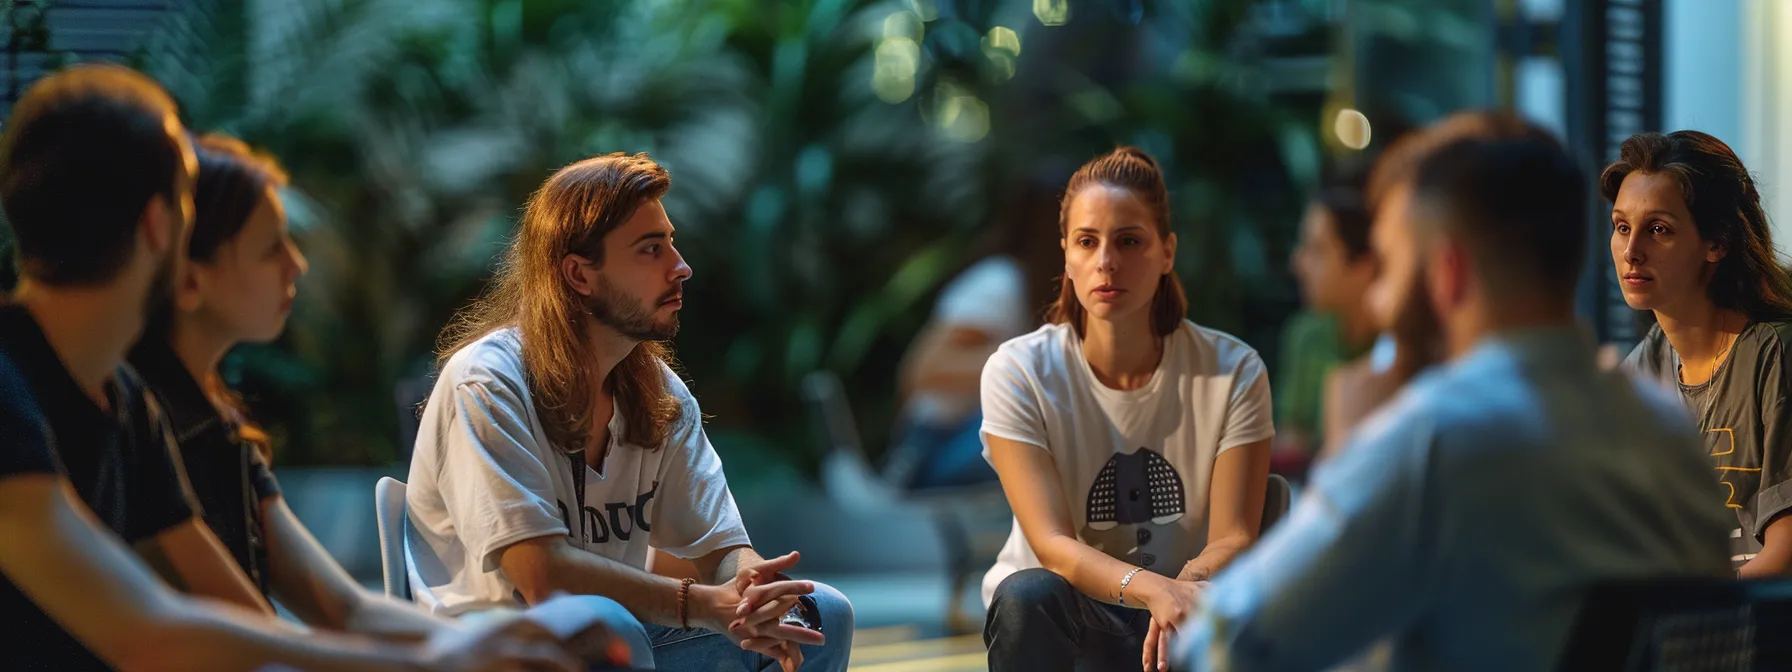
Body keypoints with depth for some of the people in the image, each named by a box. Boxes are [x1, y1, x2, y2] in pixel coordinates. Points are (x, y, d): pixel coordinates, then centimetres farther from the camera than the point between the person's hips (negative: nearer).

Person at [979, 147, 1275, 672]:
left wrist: (1187, 588, -36)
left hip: (1182, 612, 0)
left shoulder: (1233, 371, -9)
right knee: (1028, 595, -35)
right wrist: (1150, 587, -41)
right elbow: (1051, 544, -20)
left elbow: (1233, 539, -11)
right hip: (1073, 617, 0)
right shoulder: (1018, 373, -12)